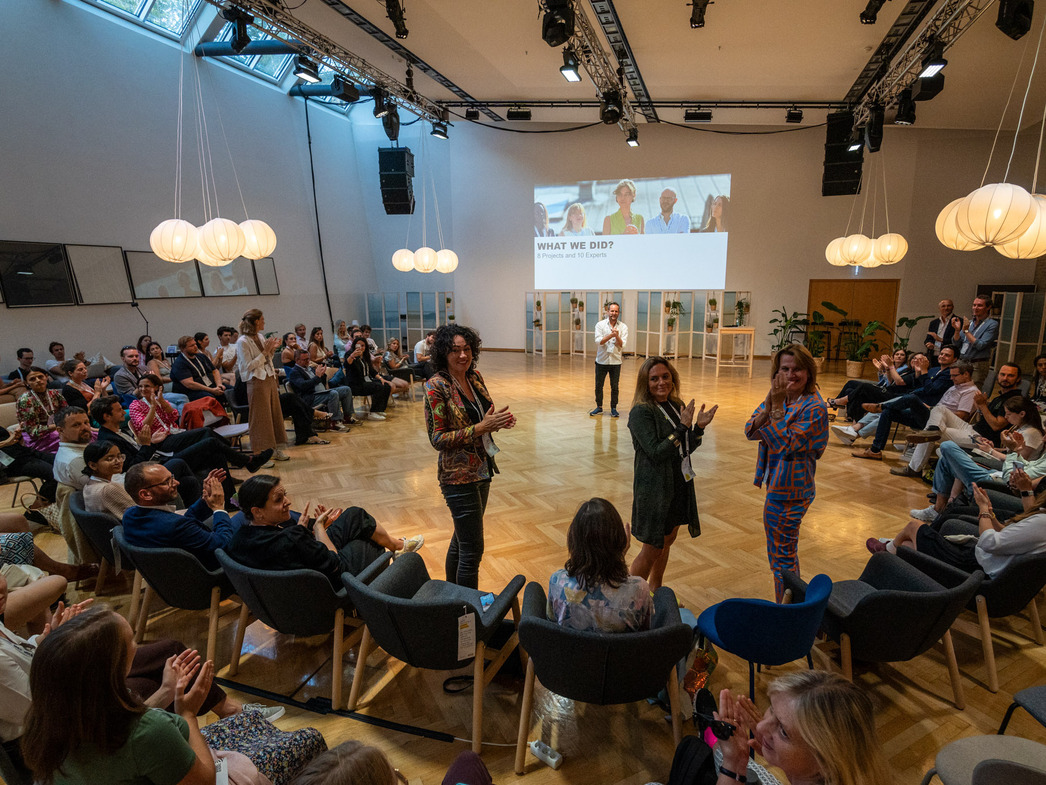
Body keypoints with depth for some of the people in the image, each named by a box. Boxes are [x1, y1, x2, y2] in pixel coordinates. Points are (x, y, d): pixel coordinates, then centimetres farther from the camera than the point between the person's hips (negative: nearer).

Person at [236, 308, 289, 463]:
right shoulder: (243, 342, -13)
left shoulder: (259, 338, 11)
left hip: (269, 379, 8)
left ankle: (276, 448, 23)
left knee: (275, 414, 12)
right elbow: (249, 366, -17)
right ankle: (260, 454, 8)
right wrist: (265, 352, -17)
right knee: (260, 418, -2)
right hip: (257, 382, -8)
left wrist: (272, 349, 3)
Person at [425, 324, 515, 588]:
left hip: (481, 469, 8)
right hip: (458, 475, -8)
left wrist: (498, 420, -7)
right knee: (472, 549, -2)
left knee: (461, 539, 23)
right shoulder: (436, 386, -17)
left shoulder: (474, 377, 3)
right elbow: (437, 439, -19)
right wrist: (481, 427, -26)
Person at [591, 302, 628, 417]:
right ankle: (599, 407, 24)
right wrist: (611, 335, -25)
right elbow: (598, 341, -13)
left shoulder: (623, 327, 0)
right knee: (598, 386, 8)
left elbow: (622, 345, -6)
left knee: (614, 387, 6)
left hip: (615, 361, 0)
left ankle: (613, 408, 21)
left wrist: (617, 336, -23)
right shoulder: (600, 324, -2)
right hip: (601, 361, 0)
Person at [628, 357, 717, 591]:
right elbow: (655, 452, -22)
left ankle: (656, 592, 39)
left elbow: (686, 450, 10)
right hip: (654, 487, -8)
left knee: (667, 541, 20)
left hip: (680, 485, 8)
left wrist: (699, 427, -6)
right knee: (652, 549, 1)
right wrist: (682, 427, -24)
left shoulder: (677, 406, 6)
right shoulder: (641, 412, -17)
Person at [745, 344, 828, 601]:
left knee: (781, 554, 5)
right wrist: (769, 404, -22)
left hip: (790, 490, -8)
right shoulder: (779, 396, 2)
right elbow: (750, 431, -7)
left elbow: (786, 445, -26)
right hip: (777, 484, 8)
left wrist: (777, 405, -28)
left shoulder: (814, 407, -19)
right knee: (785, 551, 23)